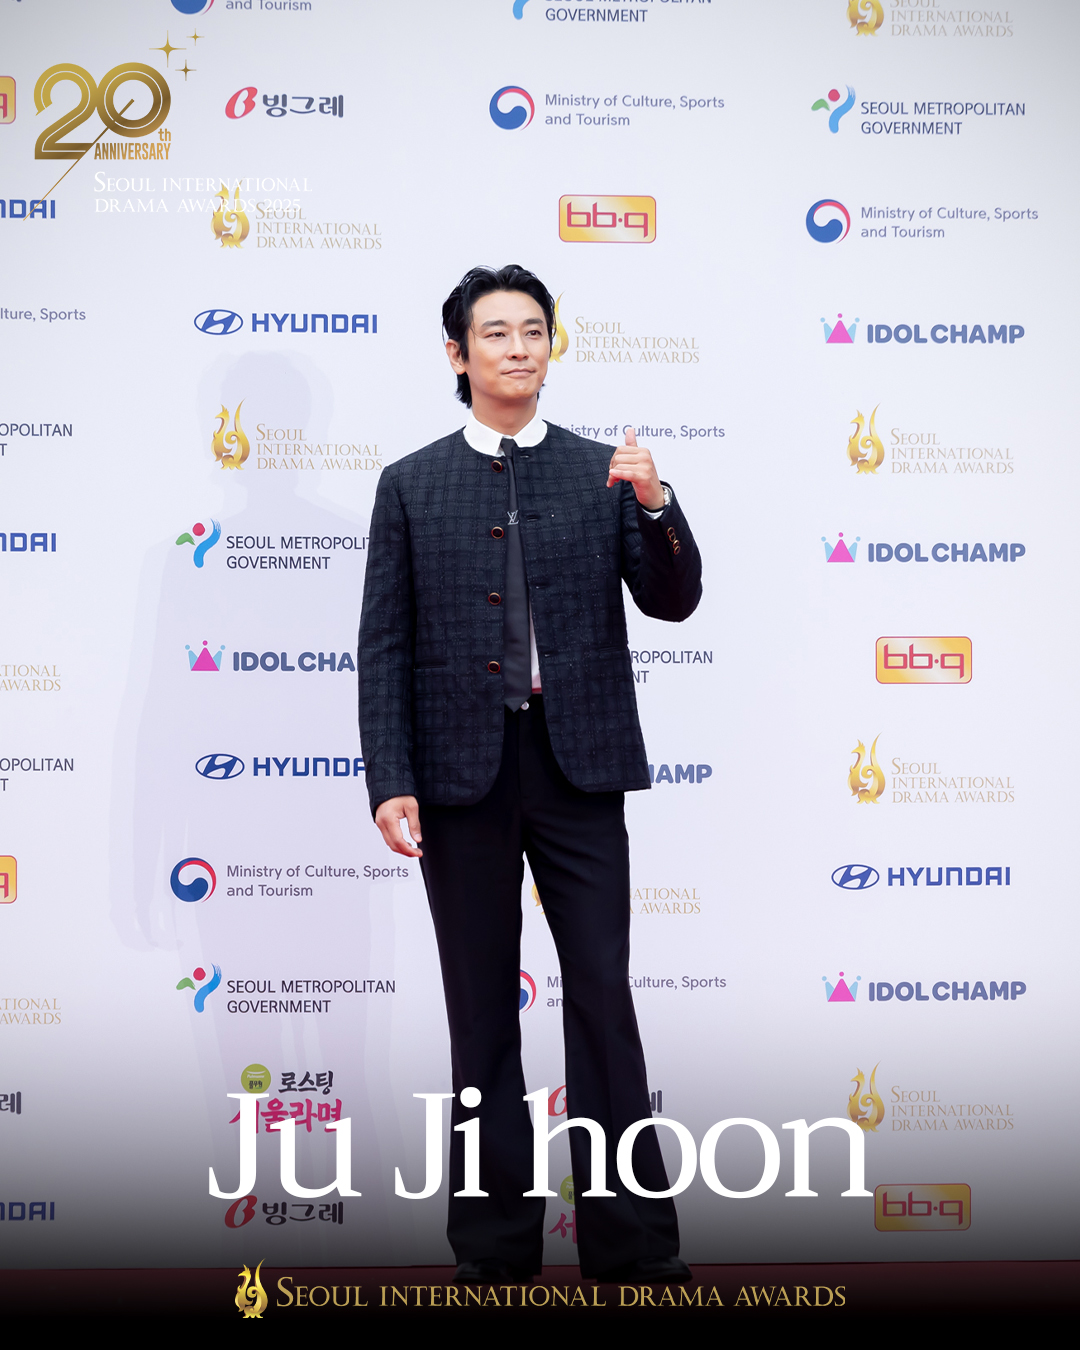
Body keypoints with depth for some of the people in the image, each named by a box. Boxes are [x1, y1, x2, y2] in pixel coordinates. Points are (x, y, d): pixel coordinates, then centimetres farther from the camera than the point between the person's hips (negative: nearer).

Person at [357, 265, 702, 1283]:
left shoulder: (604, 474, 8)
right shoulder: (410, 485, 7)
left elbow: (671, 602, 2)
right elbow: (384, 646, 3)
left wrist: (657, 506, -16)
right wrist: (390, 782, -6)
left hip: (576, 766, 0)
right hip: (461, 772, 1)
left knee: (604, 996, 1)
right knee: (483, 1009, 9)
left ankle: (633, 1246, 12)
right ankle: (496, 1246, 21)